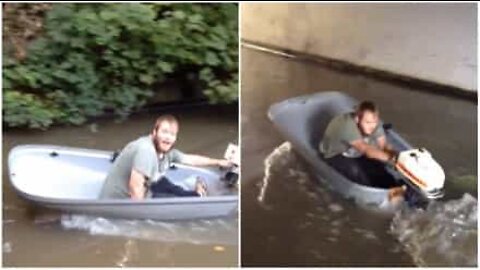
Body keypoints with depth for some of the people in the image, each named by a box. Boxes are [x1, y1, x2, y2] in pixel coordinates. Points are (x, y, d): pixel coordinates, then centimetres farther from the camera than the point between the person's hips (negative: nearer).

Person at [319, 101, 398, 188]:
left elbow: (384, 146, -19)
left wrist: (396, 157, -39)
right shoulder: (347, 125, -36)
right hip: (336, 156, -5)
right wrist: (391, 158, -56)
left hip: (357, 154, 6)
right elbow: (366, 150, -45)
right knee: (354, 169, -33)